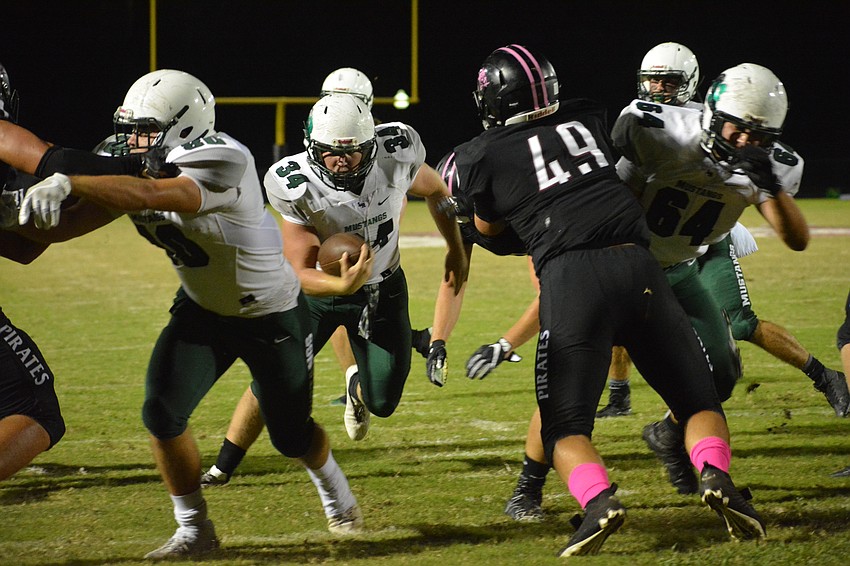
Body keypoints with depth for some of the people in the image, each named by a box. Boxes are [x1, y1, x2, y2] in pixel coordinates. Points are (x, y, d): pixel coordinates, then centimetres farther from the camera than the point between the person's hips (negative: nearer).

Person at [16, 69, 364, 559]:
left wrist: (67, 185, -63)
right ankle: (195, 531, 4)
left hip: (274, 317, -5)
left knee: (291, 434, 10)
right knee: (163, 412, -14)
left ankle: (335, 491, 45)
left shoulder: (223, 163, -37)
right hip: (203, 311, 5)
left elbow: (150, 195, -53)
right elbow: (72, 223, -18)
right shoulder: (142, 169, -14)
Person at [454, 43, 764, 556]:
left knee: (565, 426, 5)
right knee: (699, 399, 12)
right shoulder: (588, 118, 19)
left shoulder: (483, 156, 10)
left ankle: (598, 499, -25)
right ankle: (715, 473, -18)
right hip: (637, 264, 3)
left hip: (571, 276, -3)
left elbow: (487, 227, 27)